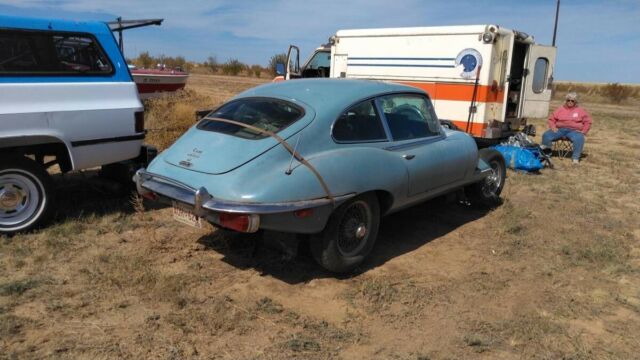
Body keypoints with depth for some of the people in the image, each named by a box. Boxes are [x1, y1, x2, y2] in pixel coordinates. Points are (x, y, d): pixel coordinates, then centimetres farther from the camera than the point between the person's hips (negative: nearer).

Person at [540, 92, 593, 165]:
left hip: (574, 131, -2)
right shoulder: (561, 109, 18)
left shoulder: (581, 111, 14)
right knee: (546, 135, -24)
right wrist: (553, 127, -2)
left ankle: (575, 158, -32)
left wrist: (583, 131, -2)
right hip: (560, 129, 2)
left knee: (579, 138, -36)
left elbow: (587, 122, 13)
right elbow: (551, 119, 16)